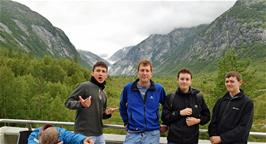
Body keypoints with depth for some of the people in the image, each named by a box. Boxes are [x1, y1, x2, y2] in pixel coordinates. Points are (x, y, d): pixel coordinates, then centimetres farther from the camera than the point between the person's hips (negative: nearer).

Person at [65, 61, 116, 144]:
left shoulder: (103, 94, 16)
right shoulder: (85, 86, -7)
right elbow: (68, 102, -9)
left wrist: (107, 113, 2)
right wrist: (81, 104, -28)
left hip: (99, 135, 8)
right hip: (84, 134, -8)